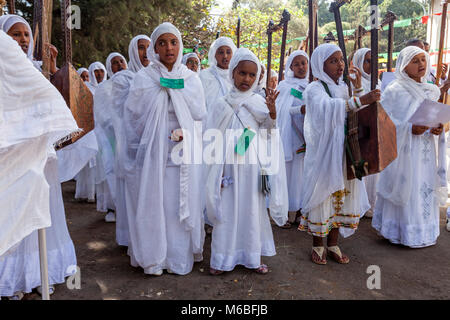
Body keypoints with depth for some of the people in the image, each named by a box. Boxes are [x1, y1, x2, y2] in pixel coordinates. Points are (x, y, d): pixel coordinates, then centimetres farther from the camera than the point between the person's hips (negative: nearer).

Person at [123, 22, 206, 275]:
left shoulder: (191, 79, 8)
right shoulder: (143, 78, 3)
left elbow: (201, 115, 6)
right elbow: (132, 117, 5)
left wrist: (185, 132, -13)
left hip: (184, 152, 2)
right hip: (153, 150, -1)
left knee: (183, 201, 4)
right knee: (153, 200, 1)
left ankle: (180, 255, 20)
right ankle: (153, 258, 16)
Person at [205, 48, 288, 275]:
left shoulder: (259, 103, 4)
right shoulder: (222, 104, 3)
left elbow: (268, 132, -5)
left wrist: (272, 111, -24)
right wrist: (217, 168, 1)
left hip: (252, 165, 1)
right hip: (229, 164, -1)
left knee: (253, 208, 9)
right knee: (227, 208, 5)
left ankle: (253, 256, 24)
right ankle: (222, 258, 19)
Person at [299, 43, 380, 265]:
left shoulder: (344, 88, 12)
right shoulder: (314, 89, -9)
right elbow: (327, 108, -31)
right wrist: (360, 100, -39)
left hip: (343, 153, 6)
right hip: (322, 153, -6)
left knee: (342, 195, 11)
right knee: (322, 196, 2)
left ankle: (333, 244, 26)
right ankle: (318, 245, 20)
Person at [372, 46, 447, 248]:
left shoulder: (432, 91, 11)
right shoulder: (394, 91, -8)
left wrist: (437, 129, -3)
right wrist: (410, 129, -22)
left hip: (425, 152, 6)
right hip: (402, 150, -6)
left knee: (425, 188, 10)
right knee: (405, 189, 0)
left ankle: (423, 231, 26)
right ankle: (403, 232, 16)